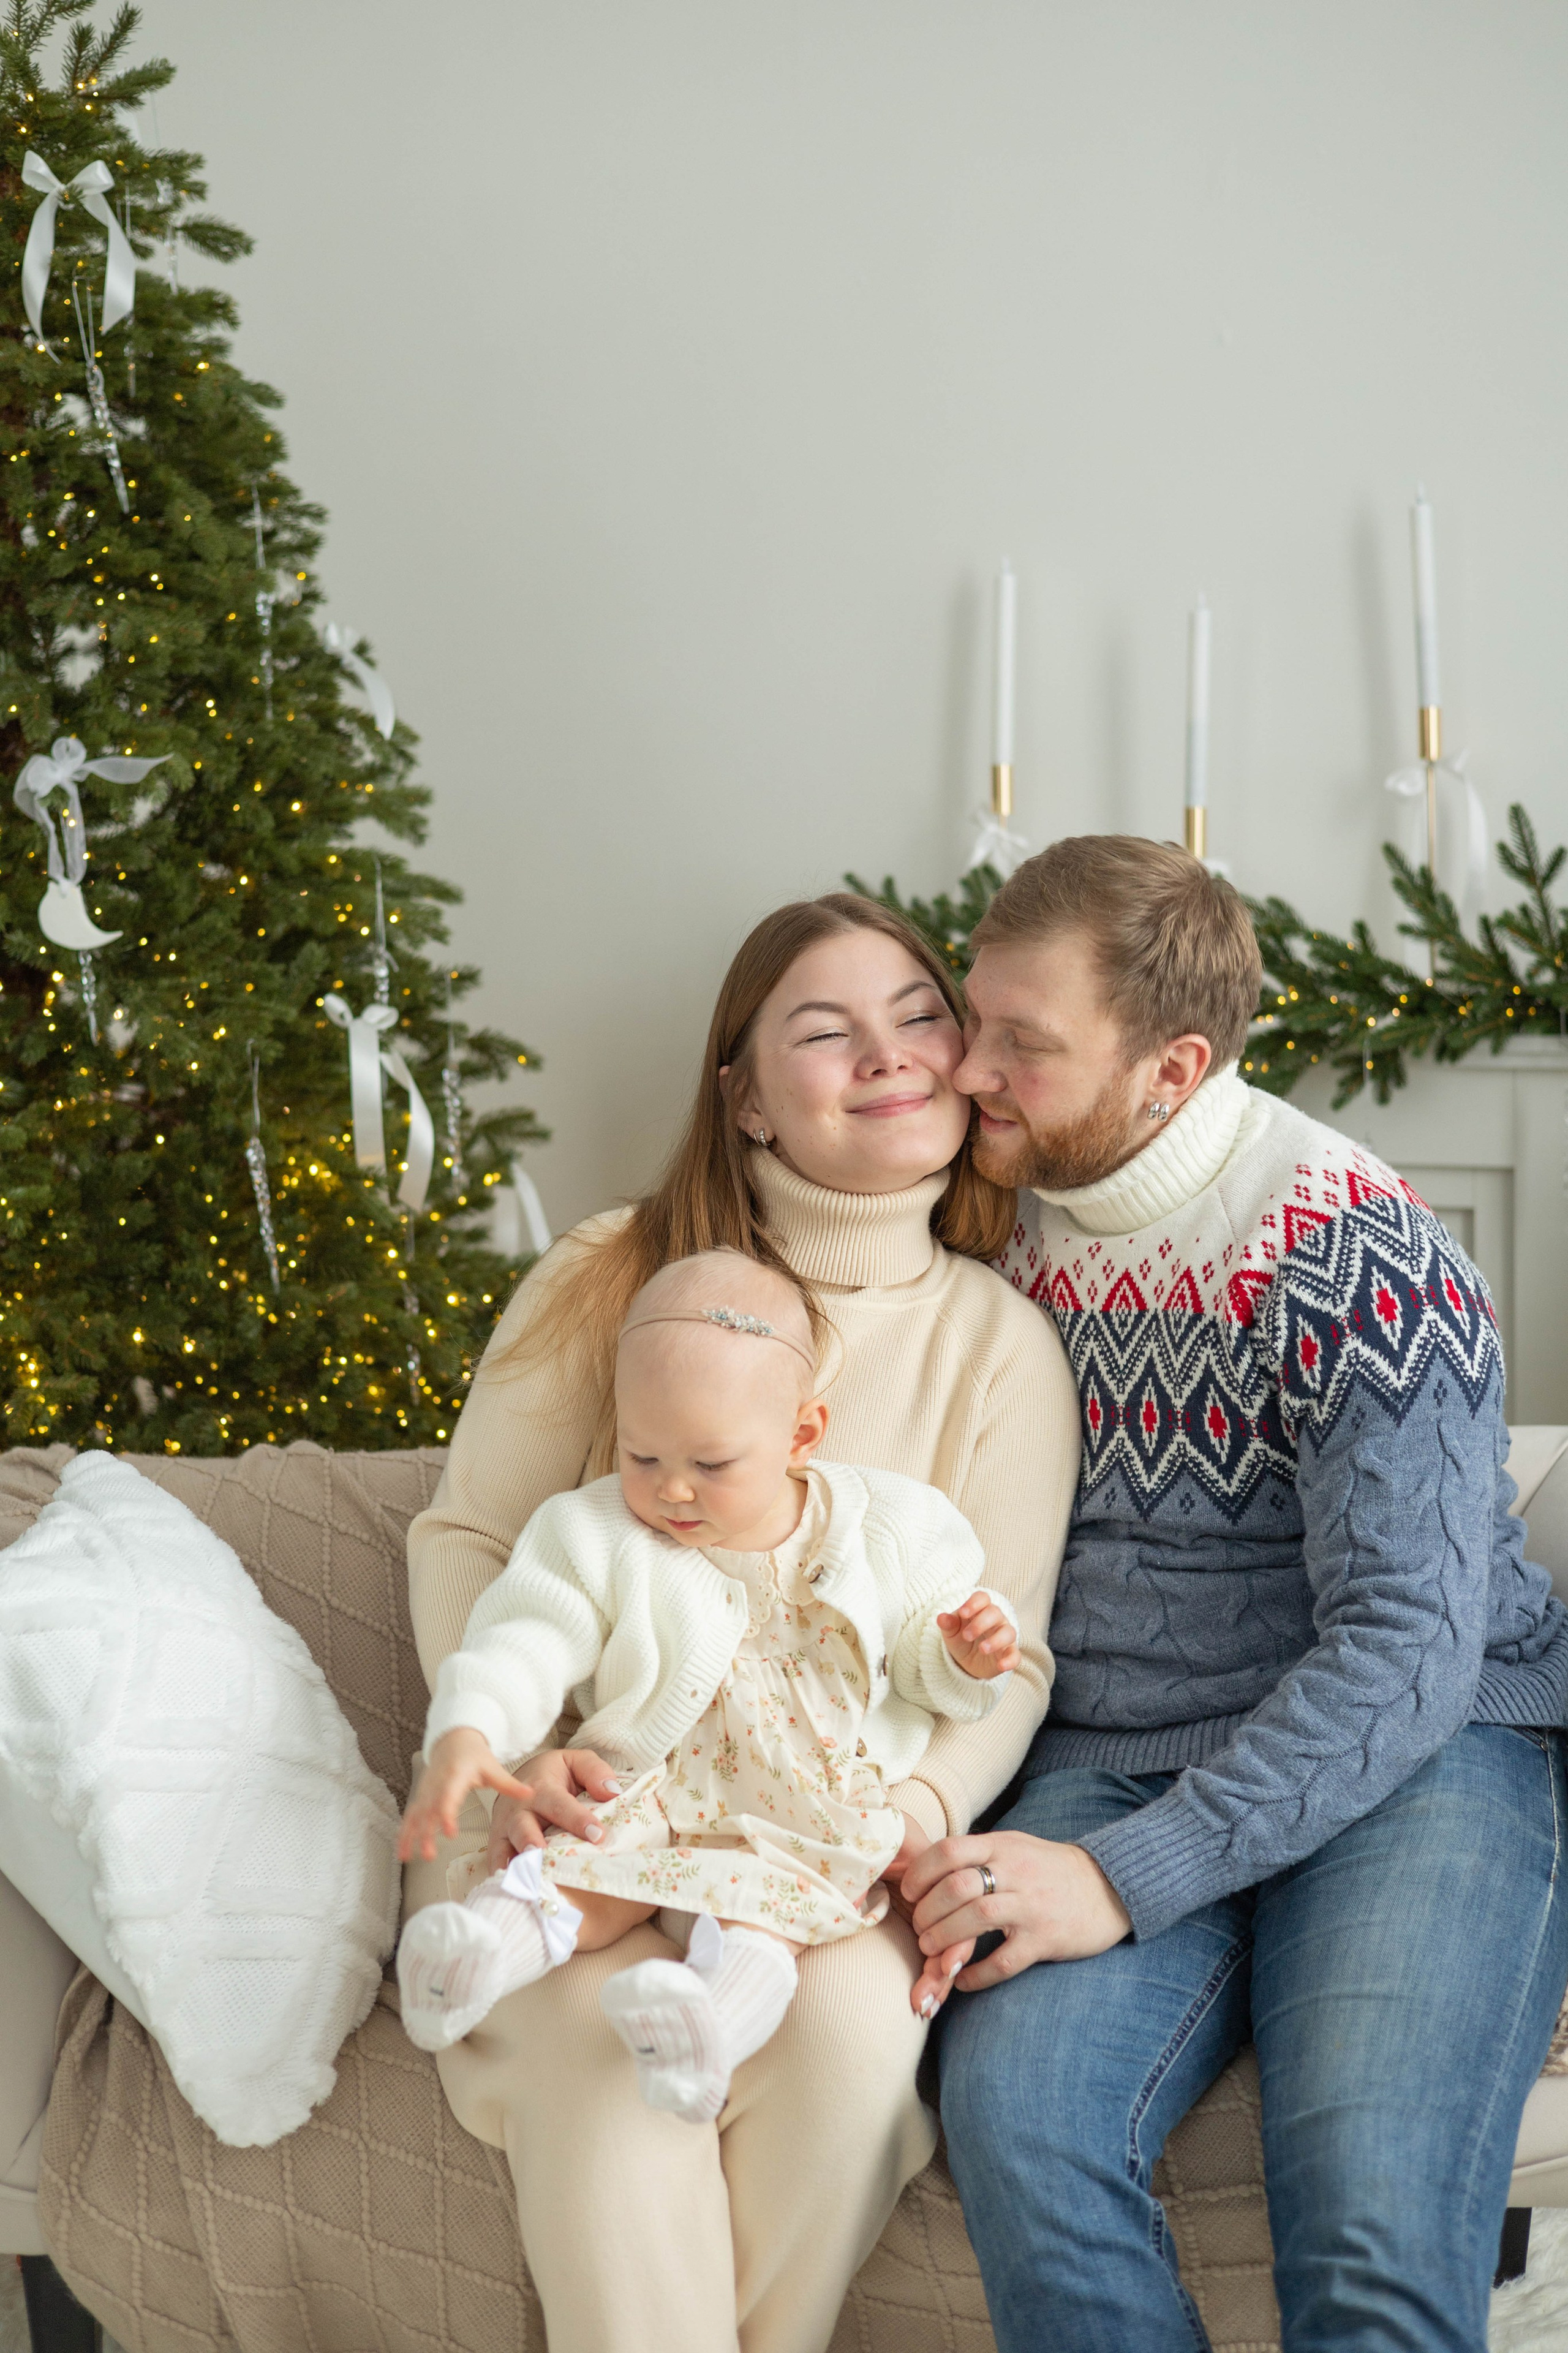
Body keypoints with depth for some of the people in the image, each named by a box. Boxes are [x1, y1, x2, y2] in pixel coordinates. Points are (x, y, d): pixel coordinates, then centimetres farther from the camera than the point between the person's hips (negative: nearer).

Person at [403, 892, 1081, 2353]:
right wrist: (510, 1752, -13)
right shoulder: (609, 1281, -1)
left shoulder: (1002, 1343, 2)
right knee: (609, 2025, -32)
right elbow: (466, 1535, 4)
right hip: (579, 1801, -1)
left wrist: (915, 1808, -20)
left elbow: (1005, 1654, 0)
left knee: (850, 2016, -30)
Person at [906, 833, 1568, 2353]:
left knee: (1371, 2215, -30)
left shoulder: (1359, 1261, -11)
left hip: (1417, 1753, -4)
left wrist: (1125, 1879, -24)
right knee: (1014, 2113, -27)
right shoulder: (999, 1230, 7)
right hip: (1111, 1760, 4)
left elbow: (1410, 1650, -18)